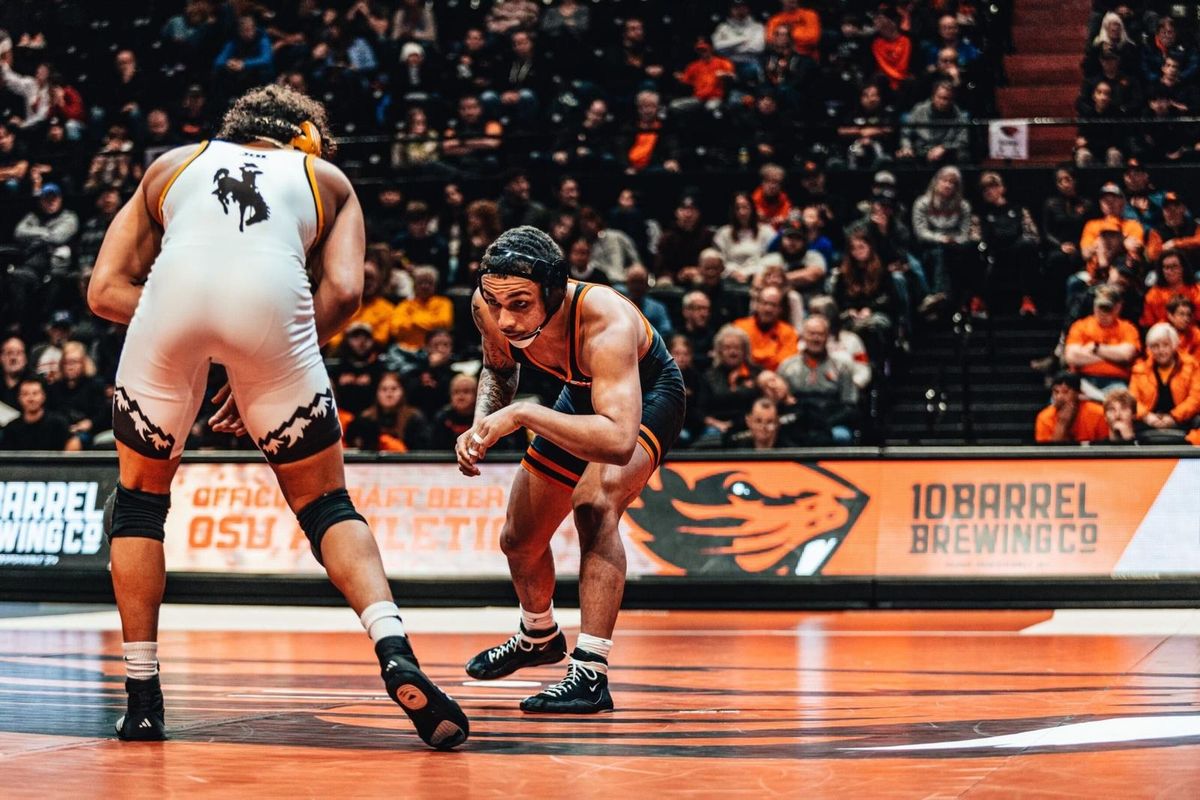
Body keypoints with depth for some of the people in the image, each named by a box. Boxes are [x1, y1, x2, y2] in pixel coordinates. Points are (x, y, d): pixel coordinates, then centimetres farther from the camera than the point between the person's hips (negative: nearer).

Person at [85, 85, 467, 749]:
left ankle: (142, 697, 19)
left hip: (175, 282, 1)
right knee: (324, 502, 14)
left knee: (141, 493, 22)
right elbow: (342, 292, 14)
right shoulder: (327, 178, 33)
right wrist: (262, 381, 21)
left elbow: (104, 289, 25)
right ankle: (396, 655, -8)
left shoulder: (173, 164, 37)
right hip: (272, 293, -1)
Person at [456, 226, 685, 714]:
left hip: (646, 396, -6)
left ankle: (590, 673, -30)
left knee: (596, 500, -35)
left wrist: (522, 415, -54)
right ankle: (538, 637, 50)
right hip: (582, 396, 6)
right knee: (519, 540, 17)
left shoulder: (607, 323, -45)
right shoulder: (489, 308, -27)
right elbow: (499, 368, -1)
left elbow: (619, 441, -56)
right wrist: (482, 425, -19)